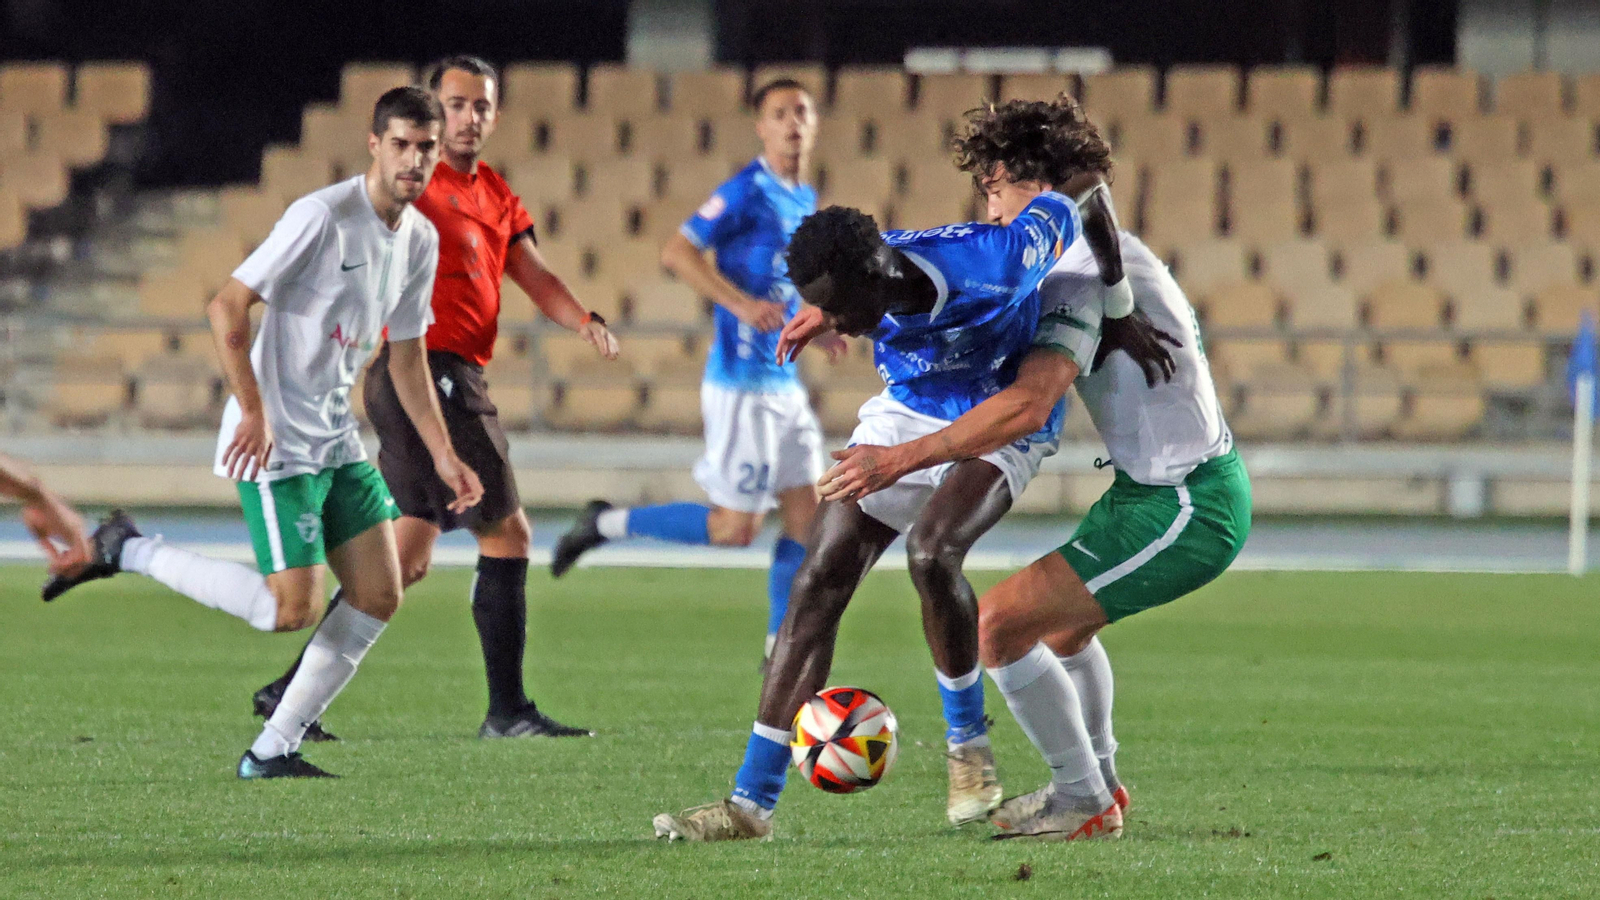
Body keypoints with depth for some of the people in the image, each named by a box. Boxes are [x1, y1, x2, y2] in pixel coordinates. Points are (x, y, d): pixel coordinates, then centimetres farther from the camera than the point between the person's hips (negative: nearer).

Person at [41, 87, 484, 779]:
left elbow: (407, 357, 19)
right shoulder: (324, 215, -17)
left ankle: (273, 751, 7)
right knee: (291, 610, -14)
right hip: (275, 442, -8)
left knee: (378, 597, -1)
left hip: (337, 438, 8)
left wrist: (443, 456, 14)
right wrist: (253, 411, -22)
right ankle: (126, 550, 1)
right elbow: (227, 307, -18)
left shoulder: (420, 240, 8)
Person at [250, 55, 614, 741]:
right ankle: (507, 710, -5)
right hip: (427, 370, -9)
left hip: (457, 377, 9)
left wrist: (585, 321, -1)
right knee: (506, 535, -8)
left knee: (406, 558, 10)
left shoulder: (495, 194, 20)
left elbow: (535, 277, 17)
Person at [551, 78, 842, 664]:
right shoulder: (748, 192, -13)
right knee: (735, 527, -6)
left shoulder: (805, 200, 14)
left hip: (784, 383, 9)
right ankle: (607, 525, 9)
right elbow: (677, 252, -19)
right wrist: (742, 304, -27)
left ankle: (783, 649, 13)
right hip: (743, 384, -9)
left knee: (805, 515, 6)